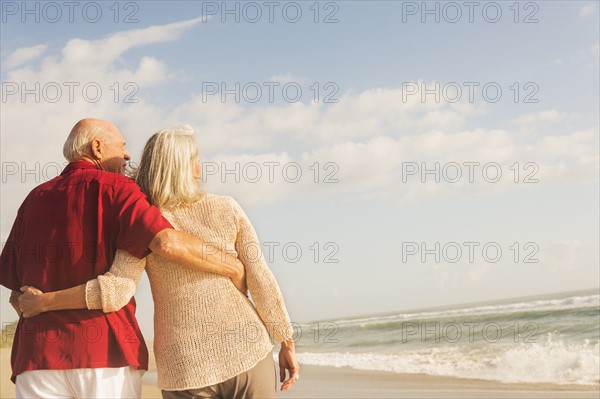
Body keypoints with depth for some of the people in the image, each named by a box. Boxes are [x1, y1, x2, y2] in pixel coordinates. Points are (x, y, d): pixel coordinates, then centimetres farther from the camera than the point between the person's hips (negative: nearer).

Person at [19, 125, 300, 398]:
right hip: (246, 355, 0)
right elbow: (262, 282, -3)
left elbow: (117, 291, -17)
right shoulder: (226, 208, 0)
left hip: (186, 368, 0)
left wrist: (44, 302, -4)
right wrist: (287, 344, 6)